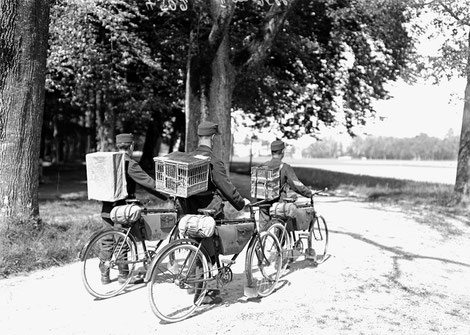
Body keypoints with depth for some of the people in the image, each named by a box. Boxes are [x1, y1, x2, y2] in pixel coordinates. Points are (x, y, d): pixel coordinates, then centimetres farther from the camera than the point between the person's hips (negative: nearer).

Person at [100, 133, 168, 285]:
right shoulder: (130, 164, -14)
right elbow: (149, 183, -16)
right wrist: (167, 196, -10)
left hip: (106, 209, 6)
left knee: (107, 242, 13)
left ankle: (104, 275, 21)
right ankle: (123, 274, 15)